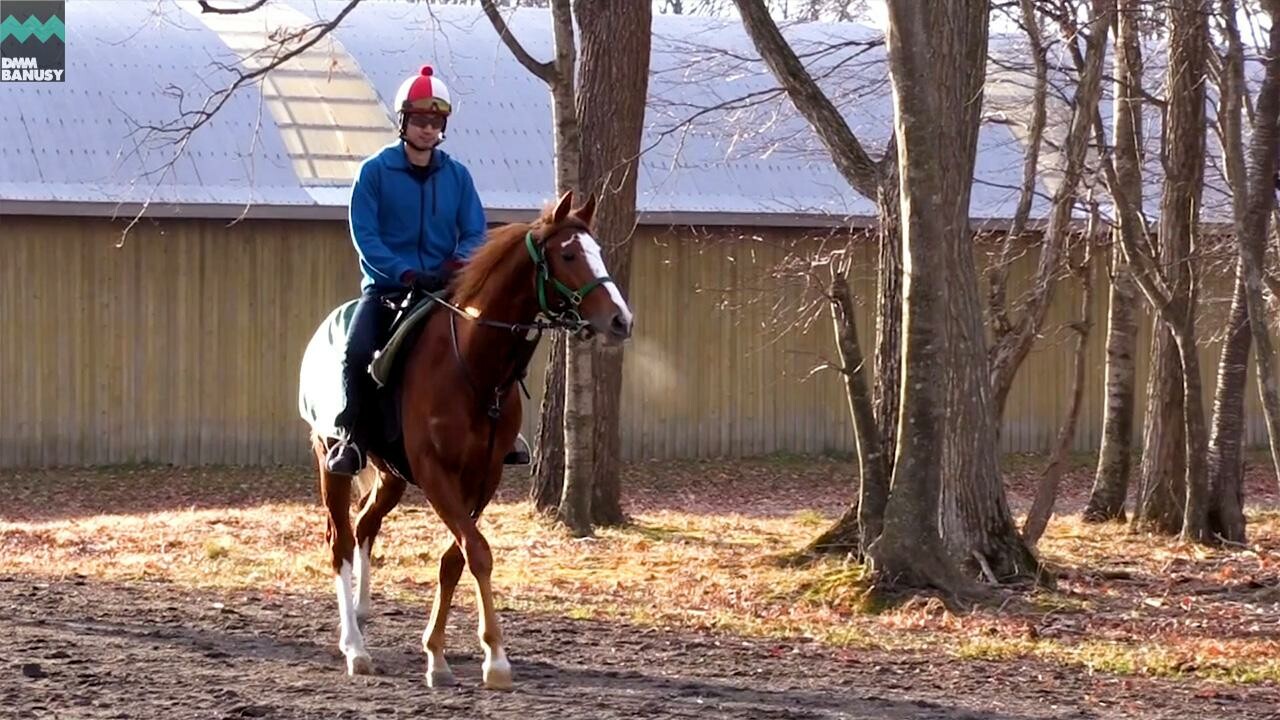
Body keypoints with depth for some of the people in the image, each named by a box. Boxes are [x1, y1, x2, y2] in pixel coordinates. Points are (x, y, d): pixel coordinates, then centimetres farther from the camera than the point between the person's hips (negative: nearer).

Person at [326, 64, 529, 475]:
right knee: (357, 350, -26)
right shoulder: (375, 172, -2)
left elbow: (475, 234, 7)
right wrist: (405, 273, -21)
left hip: (444, 287, 2)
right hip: (386, 286, -2)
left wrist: (458, 264, -16)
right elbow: (364, 235, -9)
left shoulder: (457, 176, 7)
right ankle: (351, 437, -15)